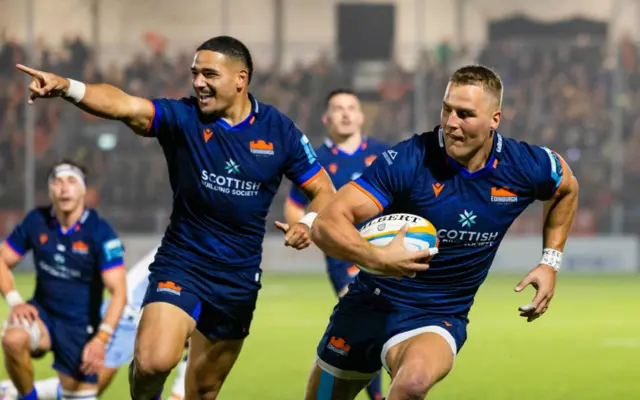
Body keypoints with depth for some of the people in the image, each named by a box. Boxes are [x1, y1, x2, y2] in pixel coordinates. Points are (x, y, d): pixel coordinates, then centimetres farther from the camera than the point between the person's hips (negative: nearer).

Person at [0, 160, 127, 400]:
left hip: (80, 326, -1)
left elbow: (118, 293, -18)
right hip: (43, 315, 1)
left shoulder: (100, 233, -15)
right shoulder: (36, 222, -5)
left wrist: (100, 339, -28)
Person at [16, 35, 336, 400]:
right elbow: (125, 105, -27)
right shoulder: (184, 117, -10)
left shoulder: (280, 131, -3)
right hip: (181, 264, -2)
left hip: (239, 278, 2)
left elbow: (324, 191, 6)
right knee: (155, 362, -25)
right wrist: (66, 87, -45)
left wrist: (310, 223, -17)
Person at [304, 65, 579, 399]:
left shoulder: (525, 167, -10)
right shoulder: (407, 161, -20)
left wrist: (550, 263, 8)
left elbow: (566, 187, 16)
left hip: (439, 318, 0)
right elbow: (325, 225, -25)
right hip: (370, 304, 0)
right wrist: (376, 258, -44)